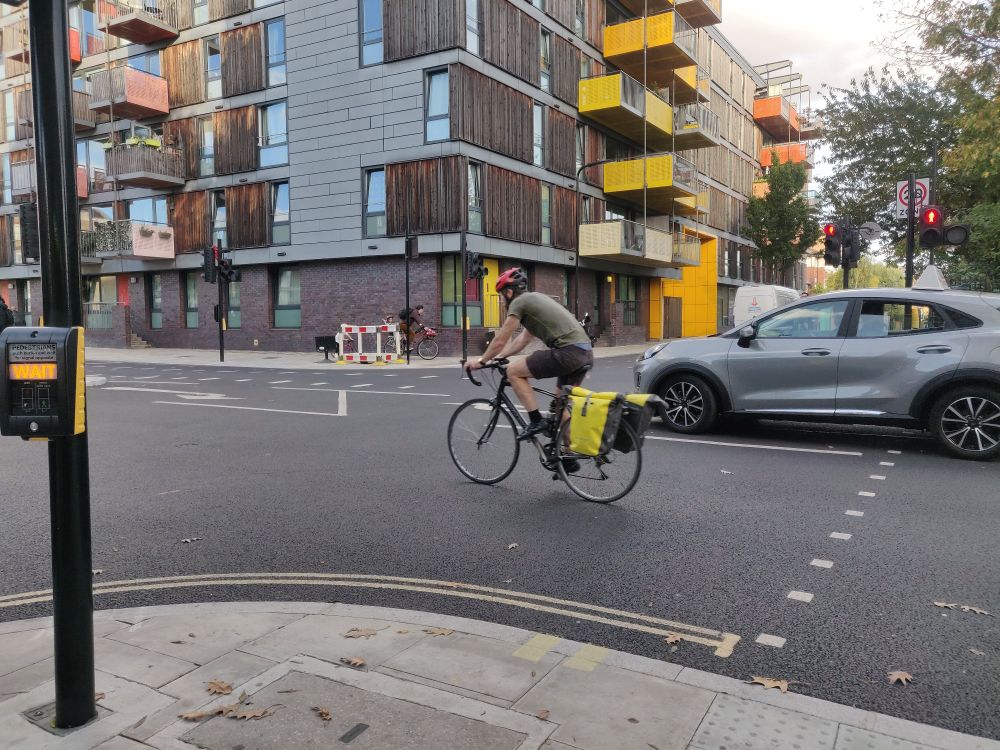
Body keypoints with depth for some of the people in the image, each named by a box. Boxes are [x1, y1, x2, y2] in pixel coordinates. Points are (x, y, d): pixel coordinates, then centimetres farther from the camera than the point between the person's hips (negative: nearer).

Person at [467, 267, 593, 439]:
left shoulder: (519, 302, 0)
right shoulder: (536, 299, 28)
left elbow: (501, 340, 4)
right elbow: (524, 338, 36)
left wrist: (481, 361, 18)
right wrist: (499, 357, 40)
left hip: (568, 351, -9)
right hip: (586, 353, 9)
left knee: (513, 371, 2)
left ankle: (536, 421, 0)